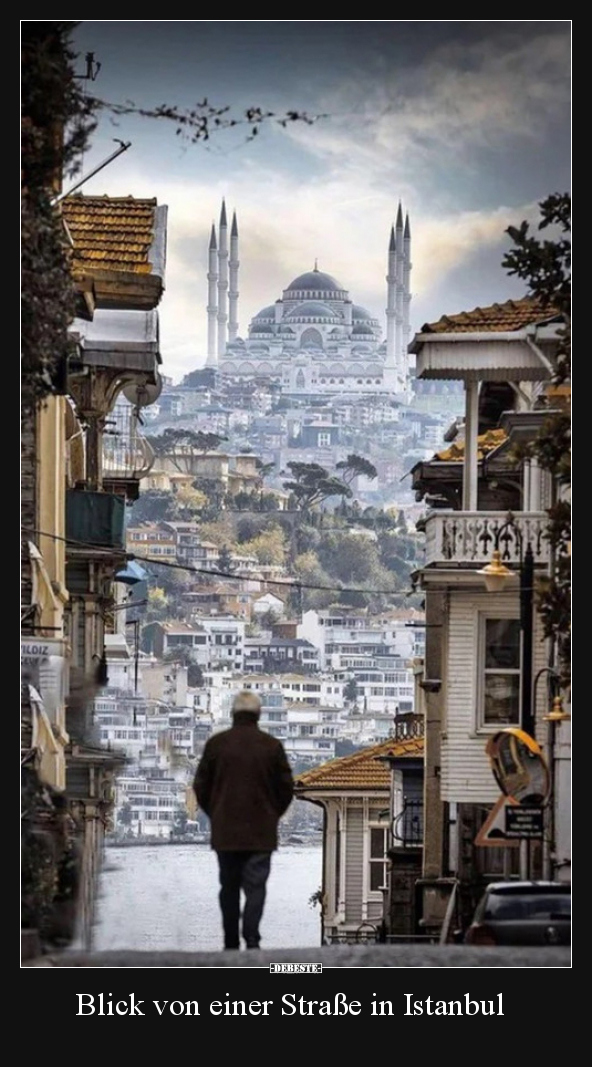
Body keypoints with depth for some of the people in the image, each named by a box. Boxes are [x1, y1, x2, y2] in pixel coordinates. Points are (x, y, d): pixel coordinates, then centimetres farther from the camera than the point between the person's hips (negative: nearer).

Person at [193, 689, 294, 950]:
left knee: (229, 887, 11)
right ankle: (251, 939, -20)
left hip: (225, 831, 1)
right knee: (255, 887, -3)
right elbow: (286, 787, 2)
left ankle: (231, 944, 12)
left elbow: (200, 786, 4)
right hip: (261, 832, -1)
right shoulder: (272, 746, -3)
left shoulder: (216, 744, -1)